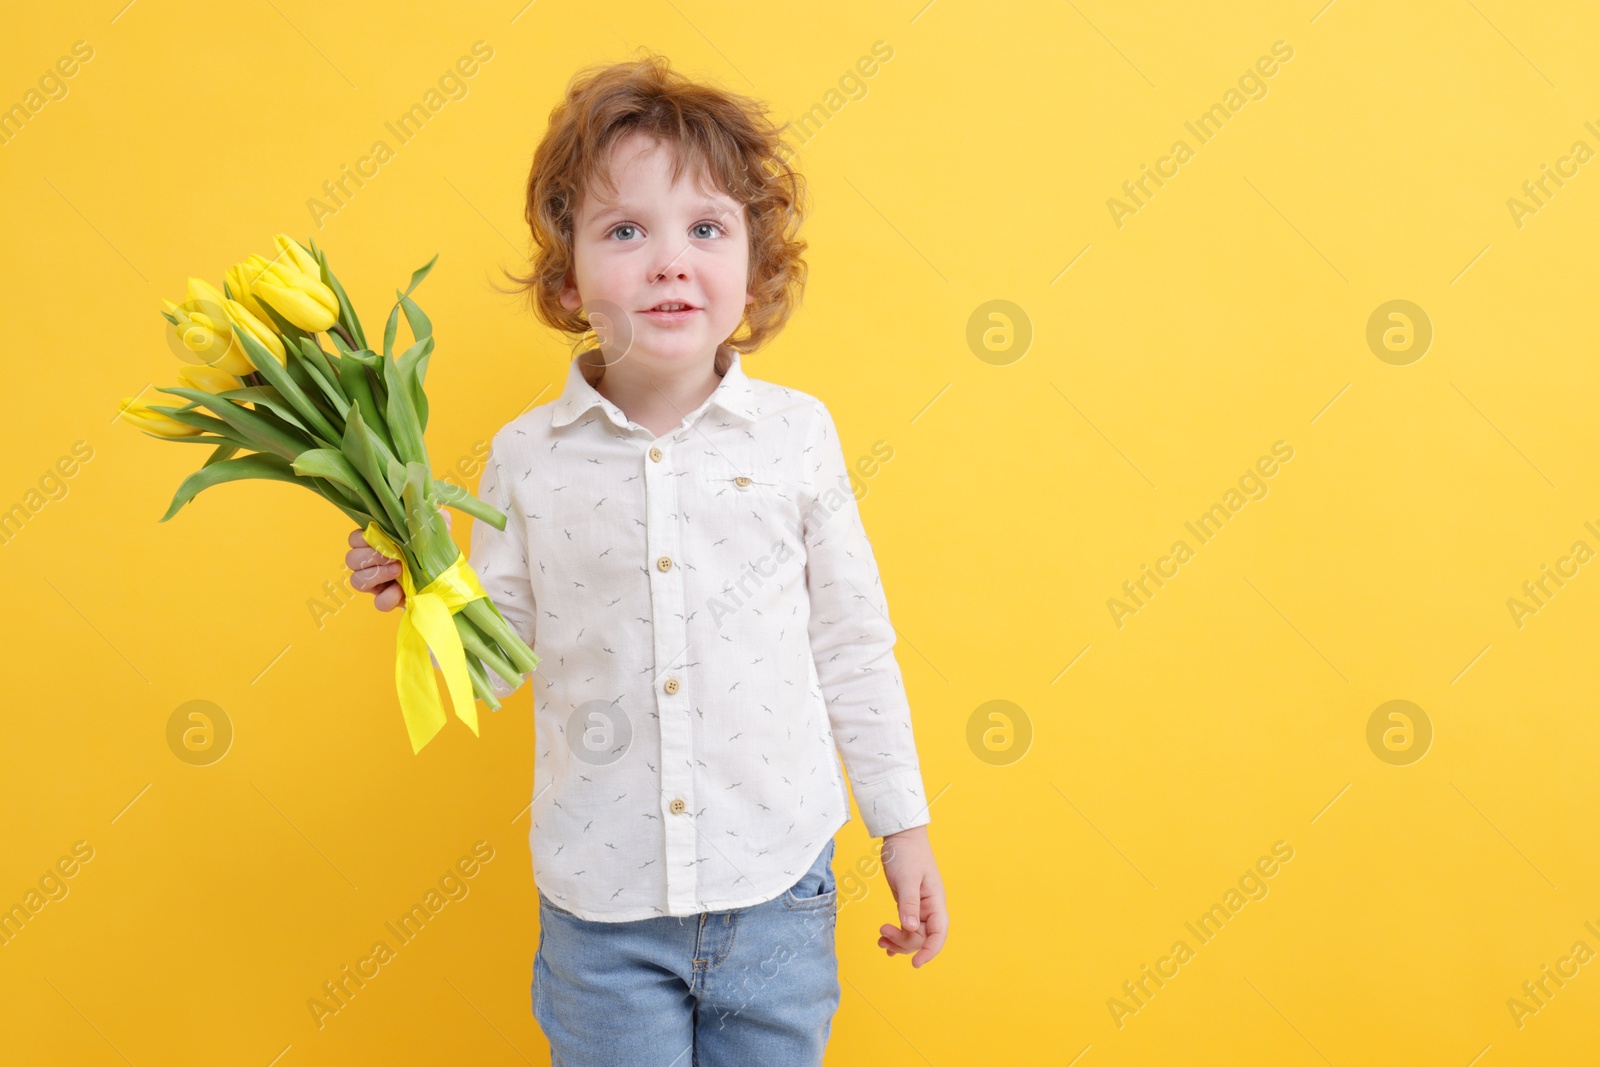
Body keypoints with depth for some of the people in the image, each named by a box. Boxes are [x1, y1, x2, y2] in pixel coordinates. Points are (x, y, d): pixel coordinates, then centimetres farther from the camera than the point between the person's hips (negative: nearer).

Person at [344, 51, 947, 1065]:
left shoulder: (797, 431, -6)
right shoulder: (526, 456, -6)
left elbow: (852, 645, 2)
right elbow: (496, 659, 2)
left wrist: (903, 824, 5)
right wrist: (422, 596, -17)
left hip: (776, 884, 0)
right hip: (600, 904, 0)